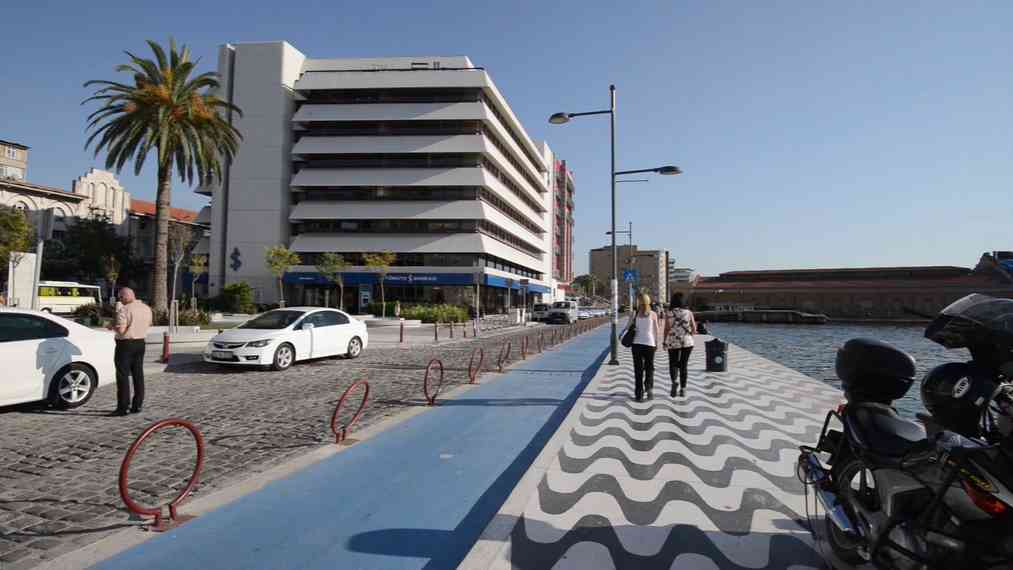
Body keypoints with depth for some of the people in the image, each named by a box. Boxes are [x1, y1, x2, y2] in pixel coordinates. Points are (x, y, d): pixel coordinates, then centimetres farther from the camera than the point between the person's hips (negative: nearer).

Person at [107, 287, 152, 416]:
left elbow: (121, 330, -22)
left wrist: (113, 326, -3)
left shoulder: (124, 310, -17)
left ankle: (123, 407, 0)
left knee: (123, 376, -2)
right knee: (138, 375, 11)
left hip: (125, 344, -7)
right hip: (140, 343, 7)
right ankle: (137, 405, 16)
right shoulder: (147, 309, 7)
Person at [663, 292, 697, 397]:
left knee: (673, 364, 10)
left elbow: (667, 329, -11)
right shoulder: (689, 312, 0)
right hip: (687, 342, 1)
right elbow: (694, 328, -2)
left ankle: (674, 382, -18)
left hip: (673, 343, -1)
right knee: (683, 365, 12)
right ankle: (683, 389, 10)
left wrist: (665, 342, -3)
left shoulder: (669, 313, -4)